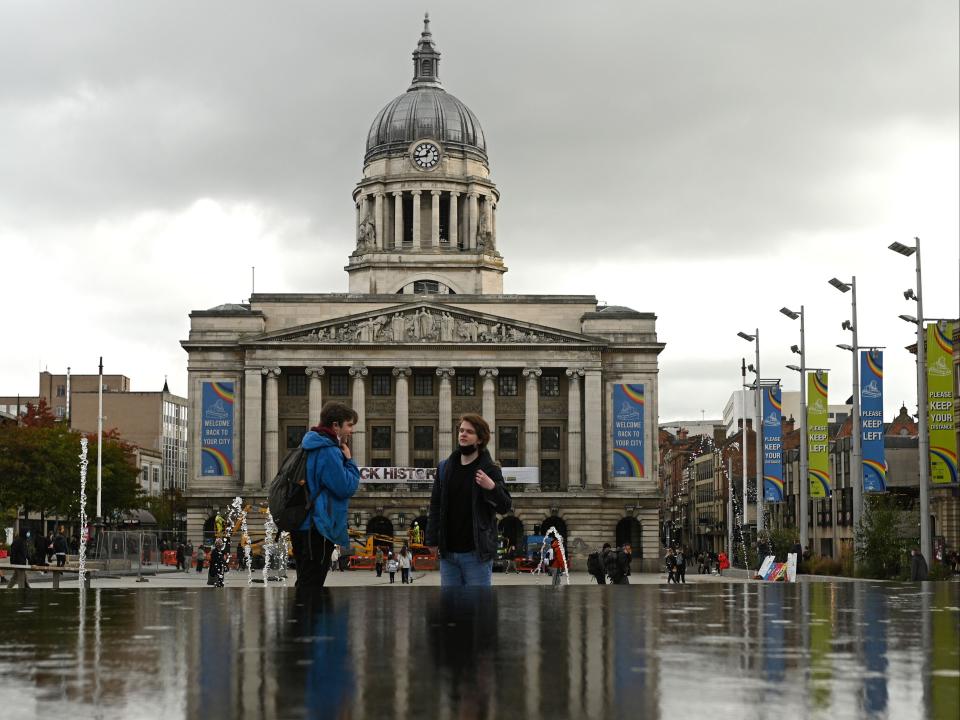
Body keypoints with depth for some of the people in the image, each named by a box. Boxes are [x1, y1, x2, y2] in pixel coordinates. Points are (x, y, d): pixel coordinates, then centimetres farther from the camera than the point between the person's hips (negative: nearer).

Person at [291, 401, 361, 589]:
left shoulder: (311, 447, 15)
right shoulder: (328, 451, -17)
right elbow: (346, 487, -18)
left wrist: (345, 460, 12)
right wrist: (350, 461, -4)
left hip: (304, 526, 10)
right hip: (318, 529, -10)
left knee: (306, 582, 16)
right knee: (311, 583, -7)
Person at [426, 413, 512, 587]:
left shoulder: (489, 469, -3)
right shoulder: (445, 468, 9)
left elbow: (505, 507, -5)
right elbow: (435, 506, 14)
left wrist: (492, 488, -25)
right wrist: (433, 540, 7)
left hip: (476, 553, -5)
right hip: (448, 552, 5)